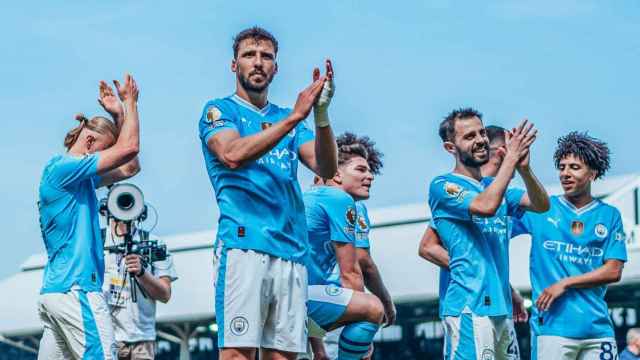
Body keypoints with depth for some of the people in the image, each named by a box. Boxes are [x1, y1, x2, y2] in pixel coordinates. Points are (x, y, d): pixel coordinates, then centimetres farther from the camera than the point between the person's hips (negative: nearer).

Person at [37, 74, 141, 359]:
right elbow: (129, 148, -13)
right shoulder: (62, 168, -8)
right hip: (76, 289, -10)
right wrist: (130, 101, 1)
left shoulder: (81, 177, 20)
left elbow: (129, 167, 27)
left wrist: (118, 114, 21)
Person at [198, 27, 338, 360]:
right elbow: (233, 154, -13)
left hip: (291, 250, 5)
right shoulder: (219, 110, 9)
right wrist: (294, 117, -16)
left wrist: (321, 113, -10)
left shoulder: (288, 118, 22)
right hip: (244, 244, -5)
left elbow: (326, 167, 6)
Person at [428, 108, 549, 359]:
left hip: (501, 308, 8)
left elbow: (541, 205, 4)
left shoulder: (492, 186, 19)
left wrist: (523, 168, -13)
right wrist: (511, 158, -14)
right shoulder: (443, 186, -3)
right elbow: (486, 206, -21)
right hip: (469, 307, -8)